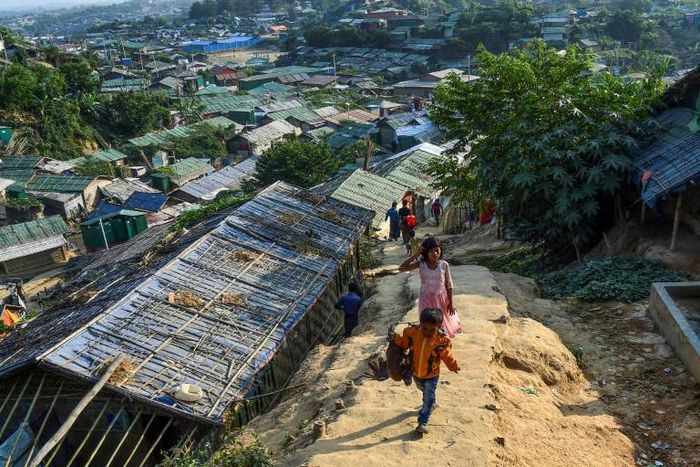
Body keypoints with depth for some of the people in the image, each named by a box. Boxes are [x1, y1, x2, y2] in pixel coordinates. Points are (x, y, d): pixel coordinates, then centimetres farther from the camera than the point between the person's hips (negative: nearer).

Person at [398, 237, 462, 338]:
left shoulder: (444, 265, -15)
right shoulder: (421, 264, -14)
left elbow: (449, 285, -7)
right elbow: (401, 268, -21)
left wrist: (450, 303, -4)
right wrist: (416, 255, -25)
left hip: (441, 298, 0)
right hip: (426, 299, 0)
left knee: (444, 322, 19)